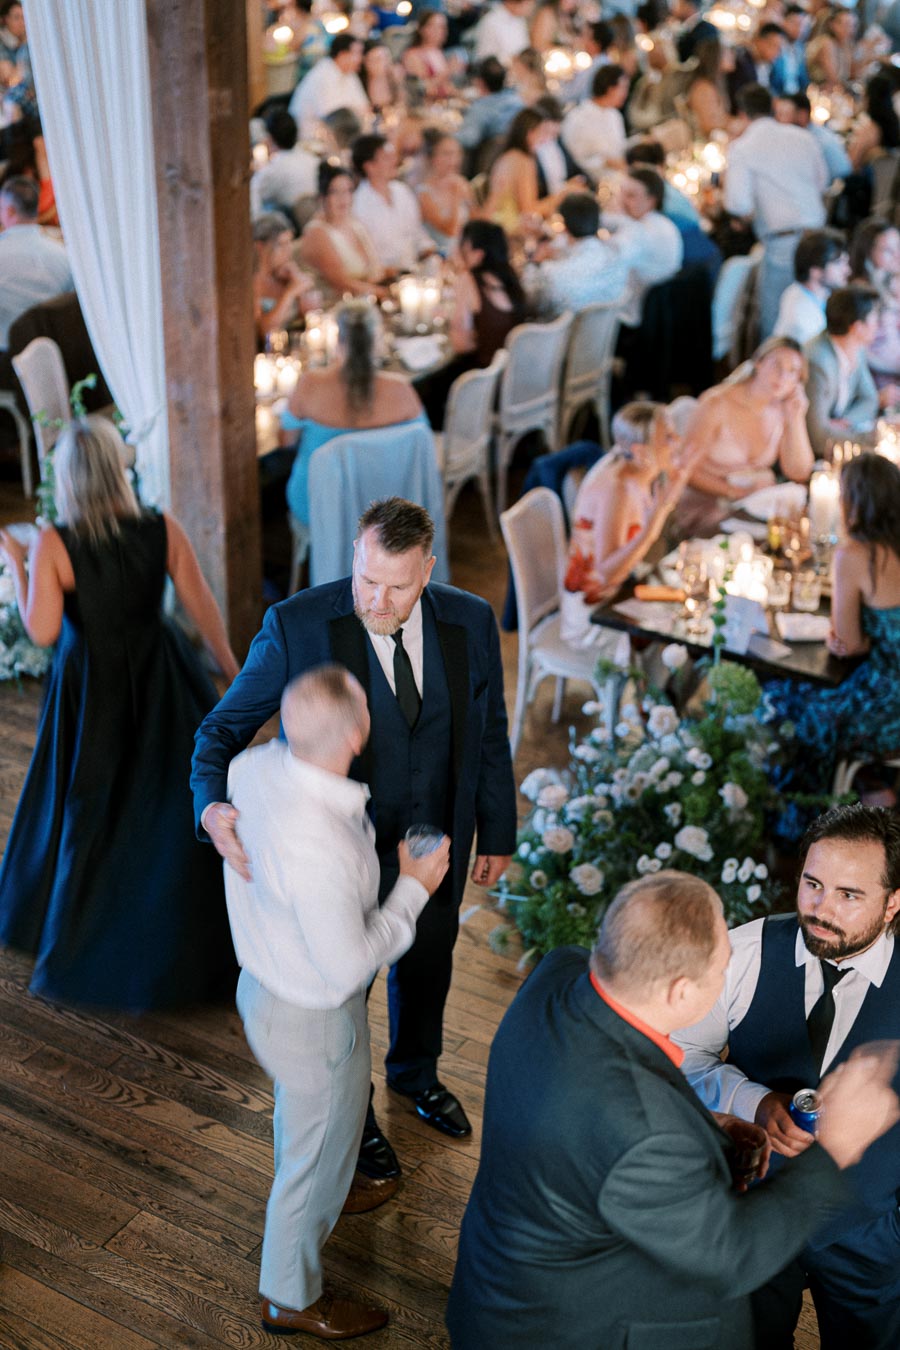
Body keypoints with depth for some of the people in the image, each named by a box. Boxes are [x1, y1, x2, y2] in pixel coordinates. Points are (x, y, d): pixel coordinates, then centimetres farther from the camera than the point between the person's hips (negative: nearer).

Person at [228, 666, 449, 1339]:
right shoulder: (319, 849, -43)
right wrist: (414, 889, -18)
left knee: (301, 1109, 36)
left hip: (264, 978, 8)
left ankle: (327, 1189, 67)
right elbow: (349, 965, -30)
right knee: (319, 1146, 19)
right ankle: (291, 1296, 44)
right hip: (312, 1018, -8)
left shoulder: (255, 766, -19)